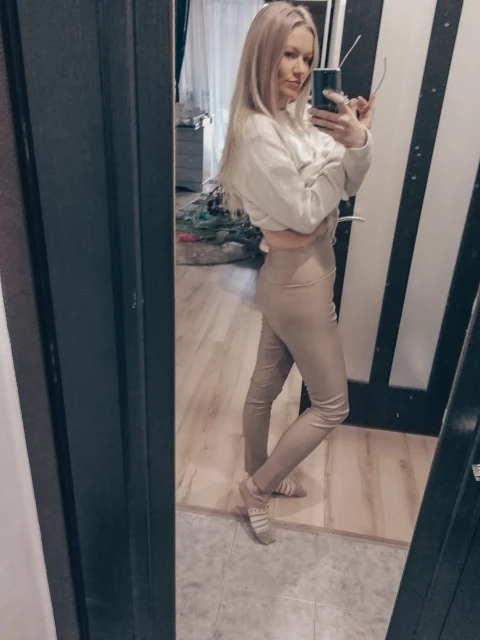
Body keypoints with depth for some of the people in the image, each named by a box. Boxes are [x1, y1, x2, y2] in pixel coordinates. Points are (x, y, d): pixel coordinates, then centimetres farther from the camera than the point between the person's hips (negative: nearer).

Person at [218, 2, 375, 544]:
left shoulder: (299, 116, 6)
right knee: (332, 404, 6)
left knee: (265, 385, 21)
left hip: (294, 275, 8)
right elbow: (304, 214, -21)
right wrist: (340, 146, -15)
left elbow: (347, 187, 6)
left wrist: (357, 142, -11)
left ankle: (259, 473, 44)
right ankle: (257, 487, 23)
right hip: (299, 280, -8)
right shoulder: (258, 132, -21)